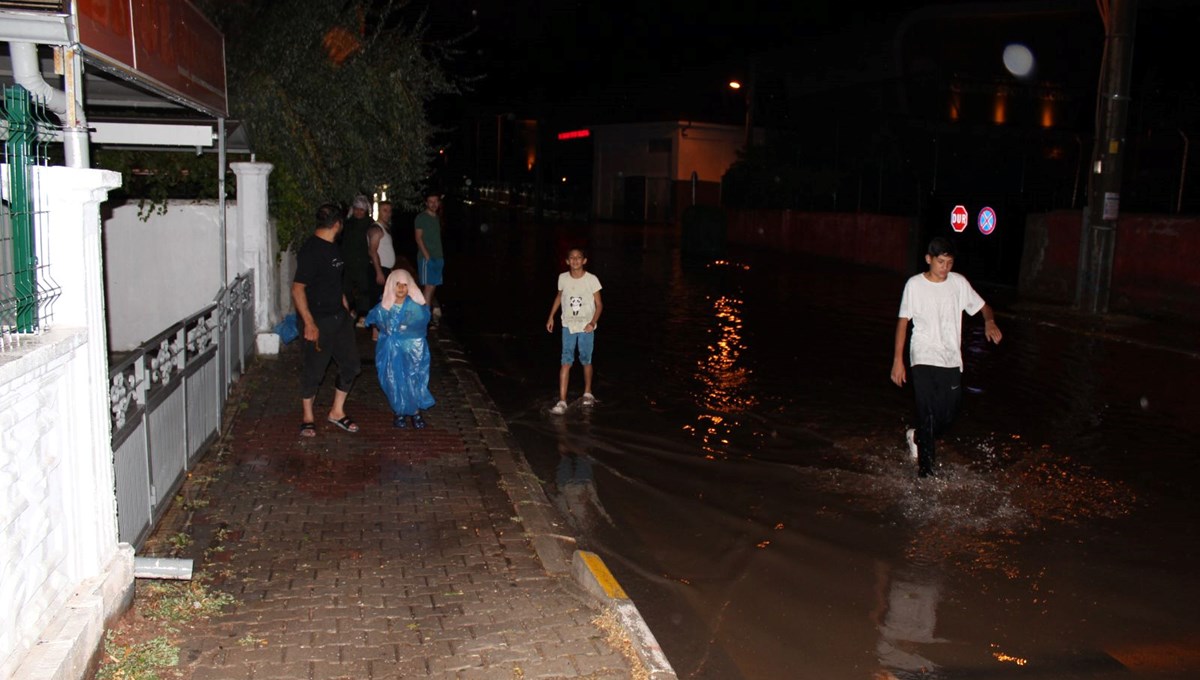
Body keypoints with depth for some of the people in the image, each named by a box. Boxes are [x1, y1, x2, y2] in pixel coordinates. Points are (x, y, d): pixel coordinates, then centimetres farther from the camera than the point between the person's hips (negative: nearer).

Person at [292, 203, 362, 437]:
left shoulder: (333, 246, 9)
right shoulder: (310, 251, -19)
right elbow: (297, 289, -22)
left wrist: (345, 306, 22)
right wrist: (309, 323, -25)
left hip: (339, 315, 8)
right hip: (318, 320, -8)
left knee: (351, 365, 11)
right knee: (313, 370, 4)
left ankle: (337, 411, 25)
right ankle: (308, 418, 21)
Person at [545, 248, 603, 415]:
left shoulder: (592, 279, -9)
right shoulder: (563, 278, -2)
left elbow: (599, 304, -5)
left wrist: (593, 322, -19)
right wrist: (551, 317, 12)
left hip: (586, 327, -1)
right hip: (568, 326, 1)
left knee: (586, 361, 11)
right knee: (566, 362, -7)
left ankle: (587, 393, 34)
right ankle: (562, 401, -10)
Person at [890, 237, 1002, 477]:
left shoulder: (959, 283, 2)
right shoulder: (914, 285, -5)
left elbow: (982, 306, 12)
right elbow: (903, 321, -1)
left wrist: (990, 321, -14)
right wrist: (898, 360, -5)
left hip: (951, 359, 4)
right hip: (924, 359, -4)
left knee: (951, 410, 6)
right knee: (928, 413, -11)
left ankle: (918, 438, 37)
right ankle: (925, 470, -2)